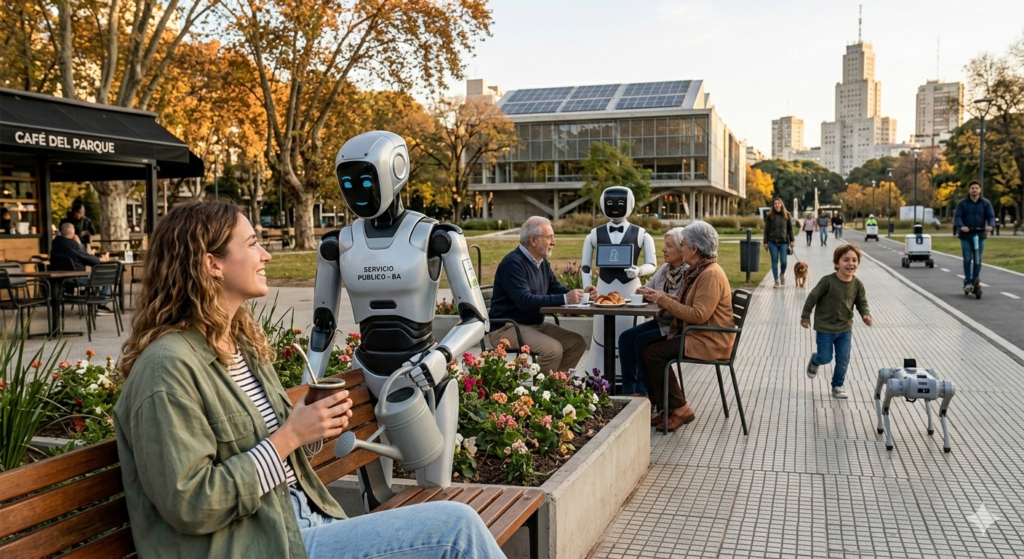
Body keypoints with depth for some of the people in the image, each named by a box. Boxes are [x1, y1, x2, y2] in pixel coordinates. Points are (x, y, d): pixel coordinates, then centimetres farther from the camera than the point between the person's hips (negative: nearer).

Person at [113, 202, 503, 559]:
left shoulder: (242, 342, 11)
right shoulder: (169, 367, -16)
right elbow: (190, 505, -19)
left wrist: (312, 425, 1)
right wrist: (289, 437, -18)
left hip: (303, 521, 8)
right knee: (456, 526, -15)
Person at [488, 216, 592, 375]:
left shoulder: (543, 263, 10)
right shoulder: (513, 263, -19)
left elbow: (557, 289, 15)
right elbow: (525, 301, -29)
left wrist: (580, 294, -6)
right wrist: (565, 299, -31)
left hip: (536, 324, 9)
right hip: (507, 328, -9)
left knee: (577, 342, 0)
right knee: (553, 349, -28)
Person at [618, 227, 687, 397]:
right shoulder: (665, 269, 9)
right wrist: (642, 292, -6)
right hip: (661, 321, 9)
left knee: (642, 341, -21)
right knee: (626, 337, -5)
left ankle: (644, 391, -2)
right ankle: (629, 390, 0)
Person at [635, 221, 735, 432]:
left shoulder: (711, 274, -19)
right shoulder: (697, 271, 13)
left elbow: (699, 315, -26)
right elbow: (685, 304, 16)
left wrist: (664, 301, -19)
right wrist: (658, 296, 3)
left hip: (709, 341, -10)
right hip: (695, 334, 10)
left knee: (654, 353, -19)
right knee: (646, 347, 0)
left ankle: (679, 410, -8)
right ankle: (662, 405, 6)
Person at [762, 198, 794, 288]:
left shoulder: (787, 215, 4)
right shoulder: (769, 216, 1)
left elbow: (790, 228, 7)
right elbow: (766, 229, 3)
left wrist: (792, 240, 2)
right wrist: (765, 242, 0)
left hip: (784, 241, 0)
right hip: (772, 242, 0)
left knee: (783, 261, -4)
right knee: (774, 261, 2)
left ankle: (782, 274, 26)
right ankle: (776, 281, 8)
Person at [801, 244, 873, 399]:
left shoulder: (857, 284, -8)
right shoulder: (828, 281, -21)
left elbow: (862, 303, 4)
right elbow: (812, 297, -12)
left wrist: (866, 314, -16)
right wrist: (805, 317, -6)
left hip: (845, 329, 4)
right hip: (825, 328, -4)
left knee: (843, 360, 6)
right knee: (825, 358, 7)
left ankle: (837, 386, 26)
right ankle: (814, 361, 42)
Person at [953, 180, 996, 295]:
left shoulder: (986, 203, 5)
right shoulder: (962, 203, 1)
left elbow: (991, 216, 0)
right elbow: (957, 217, -7)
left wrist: (990, 225, -23)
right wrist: (961, 226, -27)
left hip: (980, 235, 2)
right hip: (966, 235, -1)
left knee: (978, 260, 2)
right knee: (967, 259, -6)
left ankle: (975, 281, 13)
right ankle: (968, 282, 0)